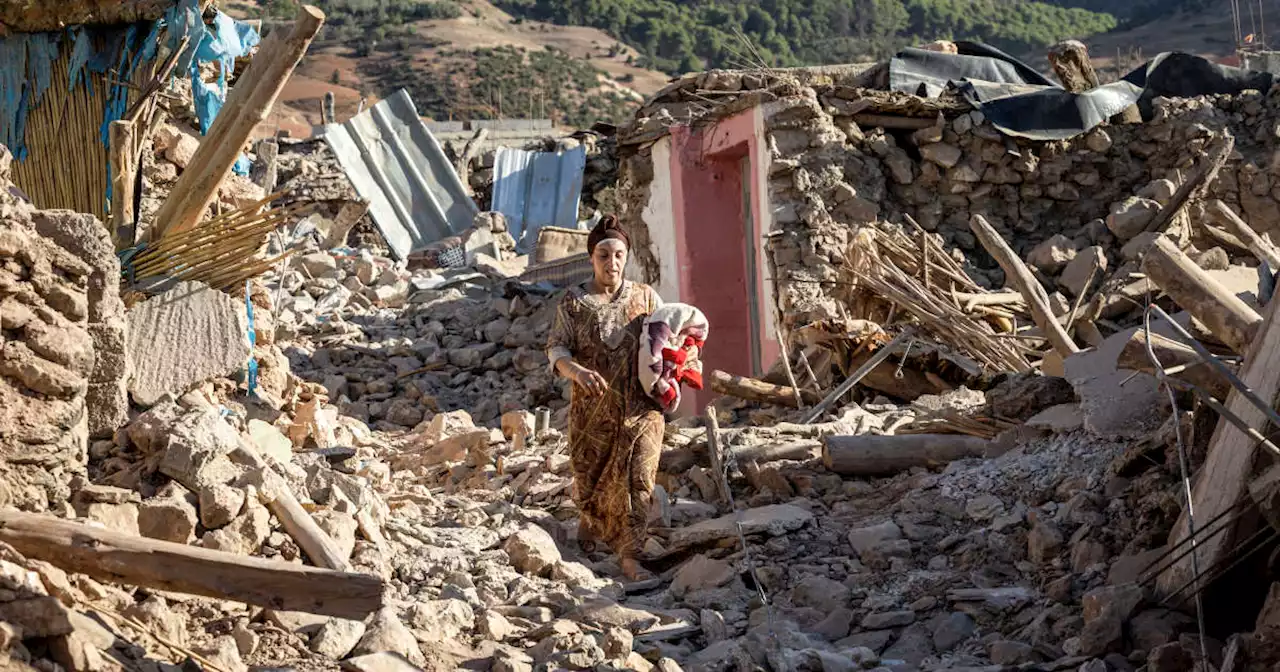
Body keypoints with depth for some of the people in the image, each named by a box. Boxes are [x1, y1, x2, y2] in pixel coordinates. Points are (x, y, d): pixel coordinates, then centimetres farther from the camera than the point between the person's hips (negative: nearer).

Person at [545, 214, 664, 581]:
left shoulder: (645, 296, 4)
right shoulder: (573, 302, 0)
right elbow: (556, 349, -5)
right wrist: (578, 371, -26)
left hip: (640, 407, 0)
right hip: (593, 409, 0)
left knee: (636, 479, -7)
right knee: (590, 475, 11)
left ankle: (630, 554, 0)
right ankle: (589, 518, 43)